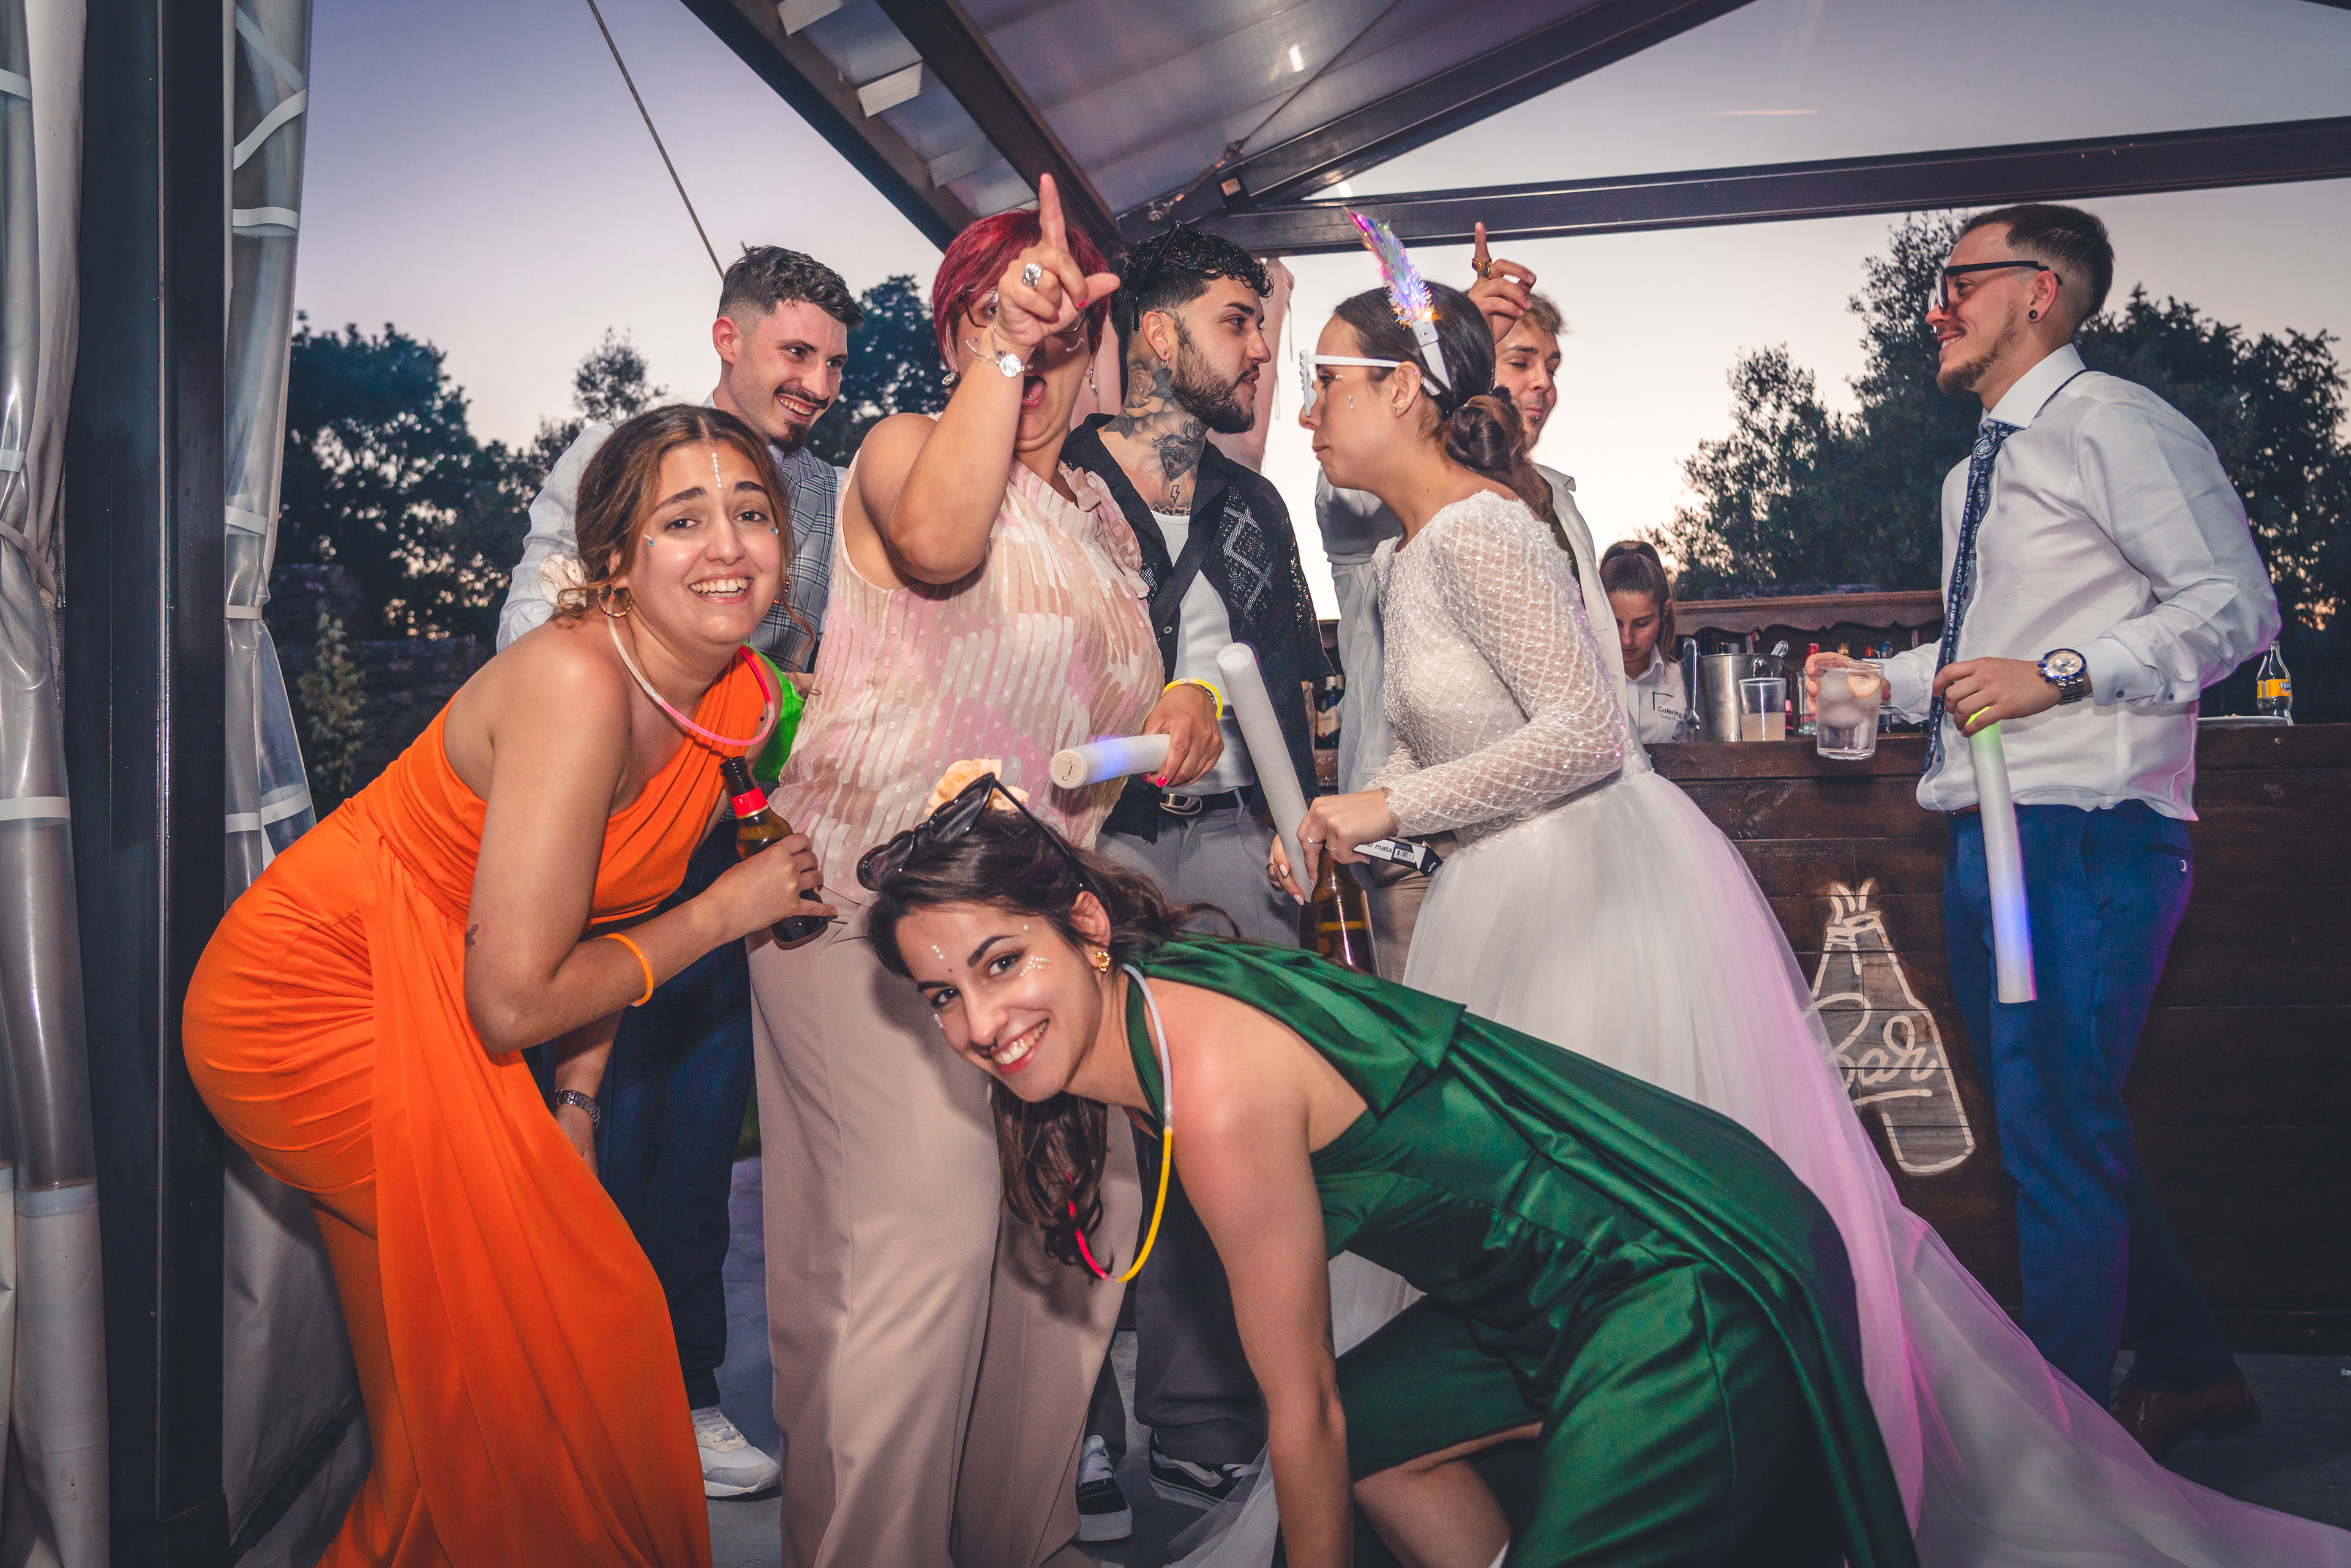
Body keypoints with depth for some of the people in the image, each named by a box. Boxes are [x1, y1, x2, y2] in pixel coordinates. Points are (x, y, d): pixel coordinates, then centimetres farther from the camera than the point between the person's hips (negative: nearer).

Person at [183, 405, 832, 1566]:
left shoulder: (739, 697, -6)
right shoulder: (577, 683, -31)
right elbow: (515, 1002, -30)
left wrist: (574, 1104, 1)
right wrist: (725, 913, -20)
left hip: (427, 1011, 8)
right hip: (315, 1007, -8)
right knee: (586, 1318, -2)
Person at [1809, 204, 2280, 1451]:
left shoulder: (2111, 426, -7)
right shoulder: (1972, 477, 21)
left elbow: (2235, 604, -15)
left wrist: (2057, 674, -23)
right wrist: (1878, 681, 14)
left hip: (2086, 834, -10)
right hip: (1987, 835, 10)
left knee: (2056, 1139, -7)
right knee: (2052, 1129, 17)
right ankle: (2185, 1374, 34)